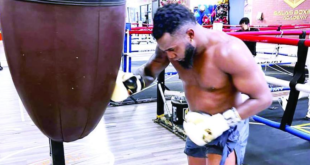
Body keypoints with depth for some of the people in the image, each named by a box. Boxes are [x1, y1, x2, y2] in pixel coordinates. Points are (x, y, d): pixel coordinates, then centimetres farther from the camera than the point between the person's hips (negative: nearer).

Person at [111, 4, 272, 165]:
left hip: (227, 128, -6)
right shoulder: (171, 44, -13)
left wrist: (221, 122, -32)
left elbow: (263, 98, -25)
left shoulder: (228, 51, -31)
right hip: (198, 125, 7)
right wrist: (133, 81, -20)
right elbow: (150, 69, 3)